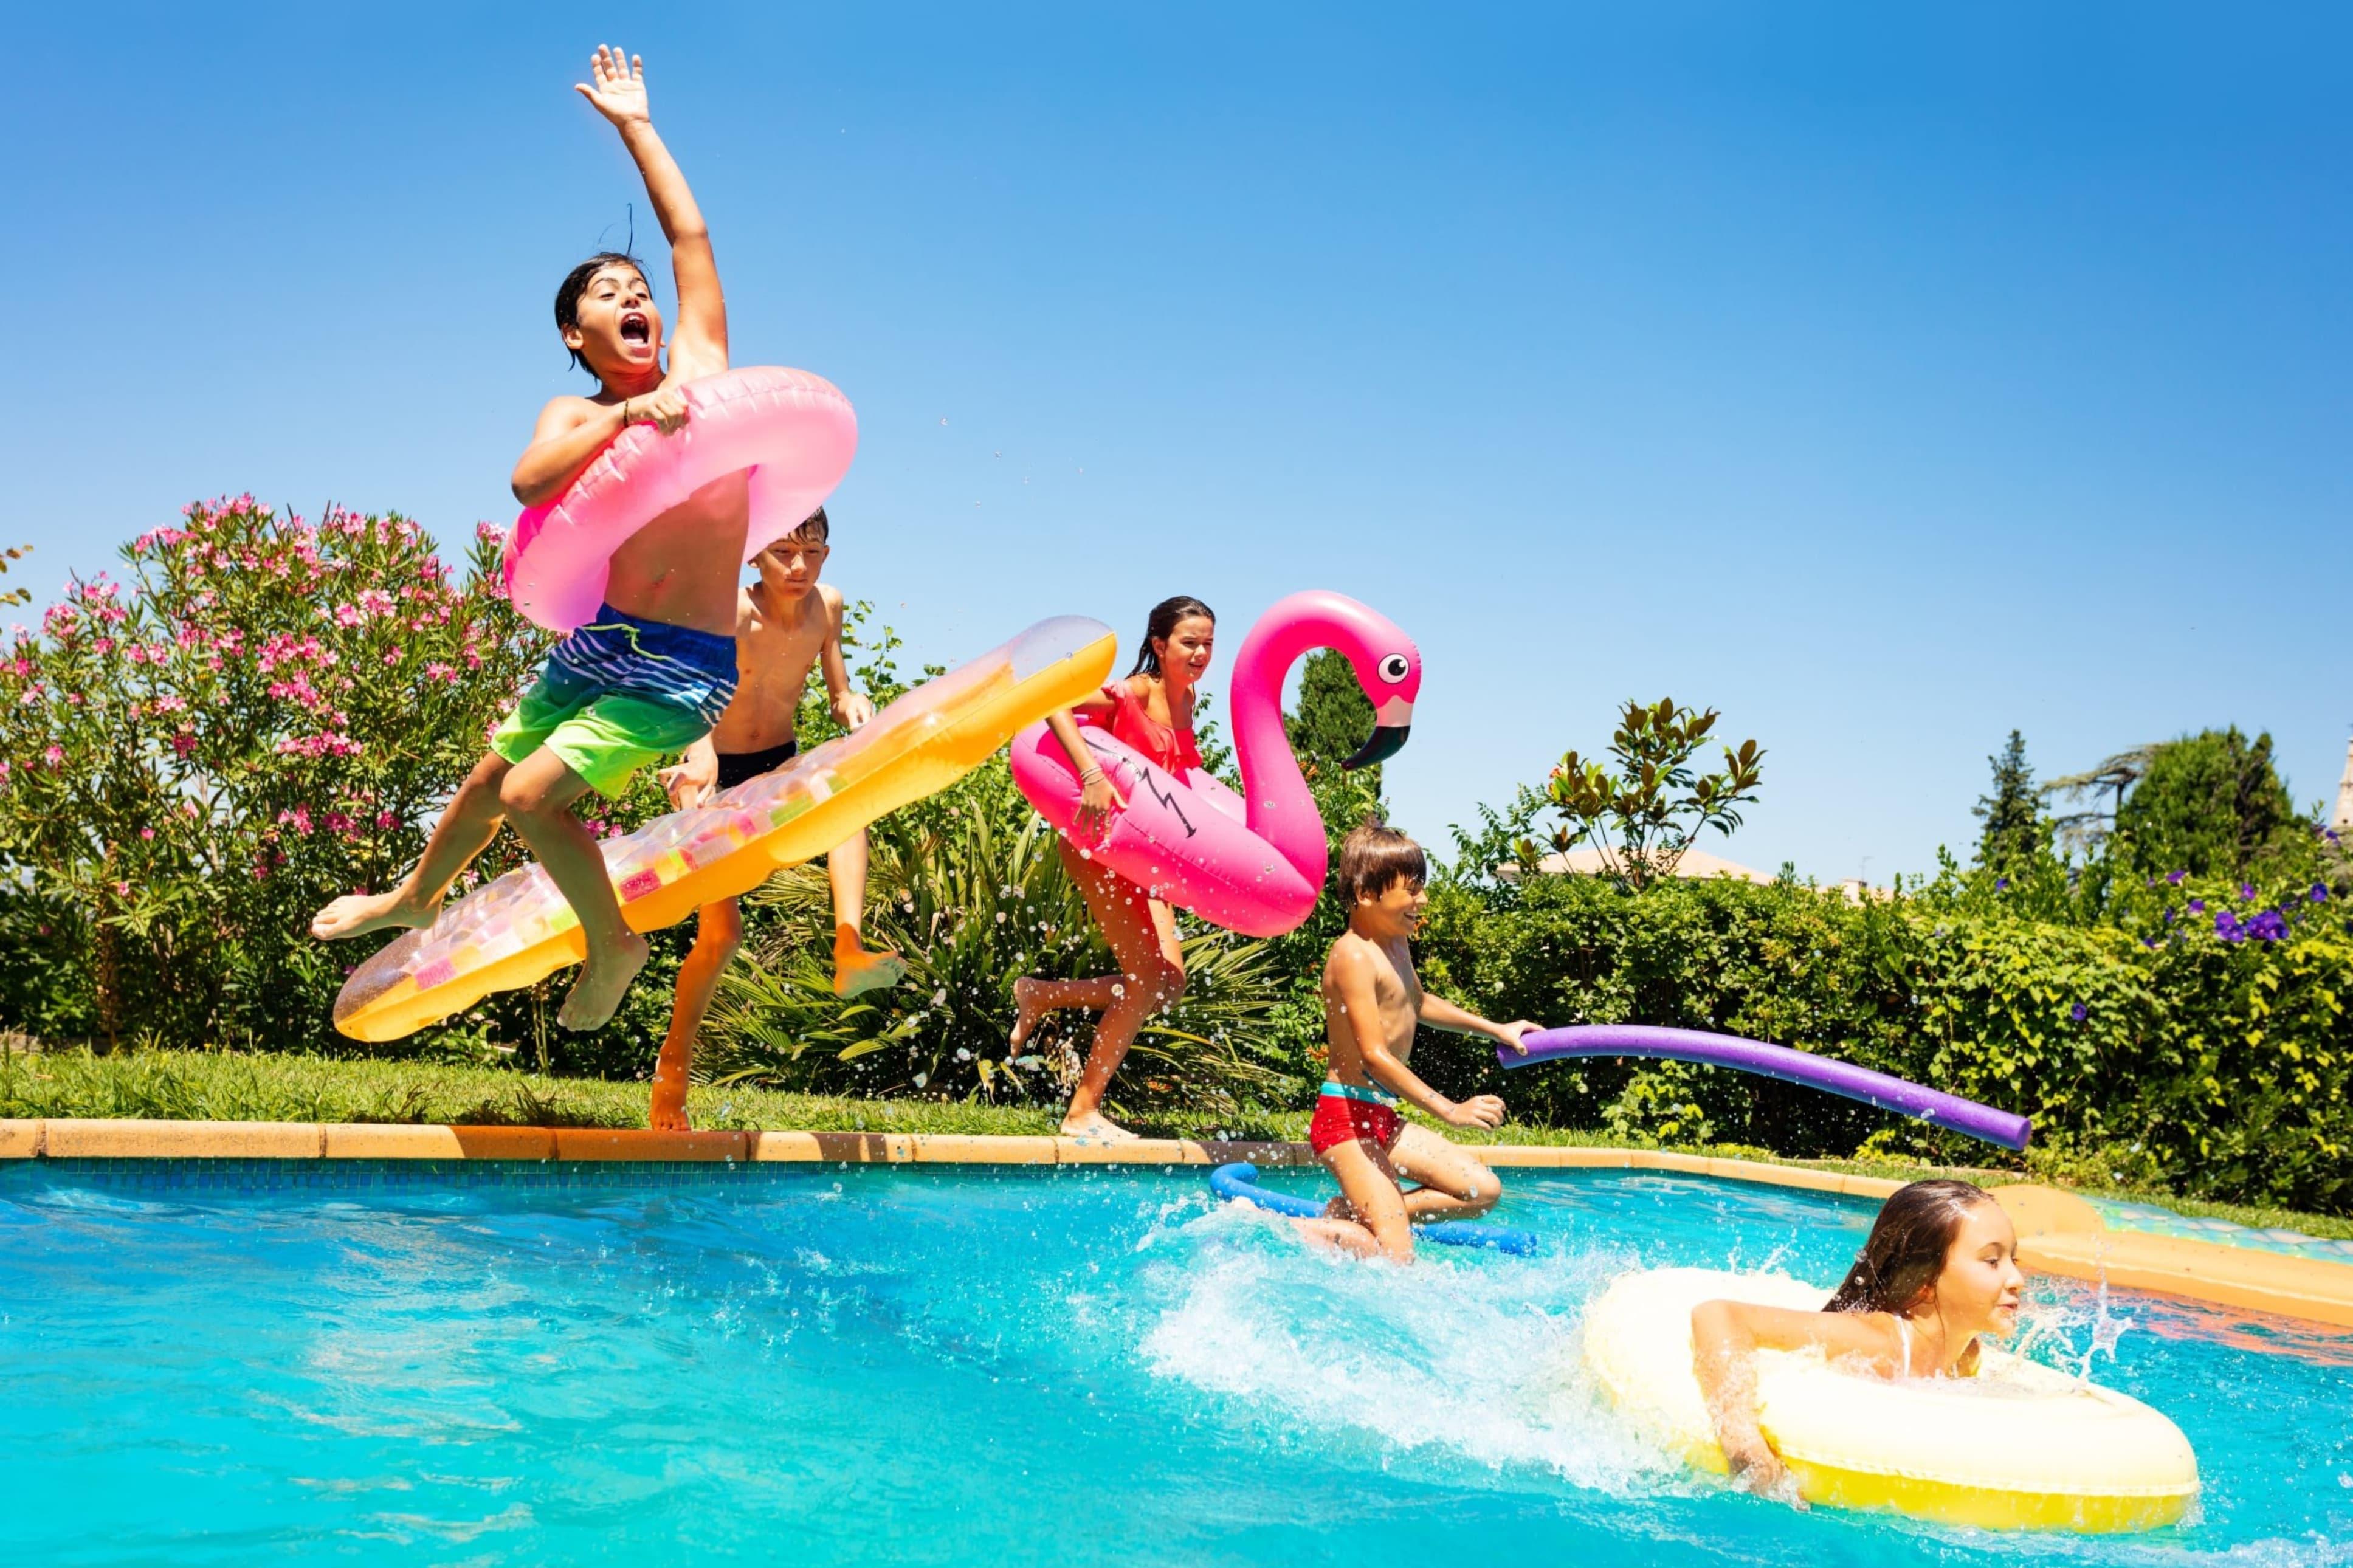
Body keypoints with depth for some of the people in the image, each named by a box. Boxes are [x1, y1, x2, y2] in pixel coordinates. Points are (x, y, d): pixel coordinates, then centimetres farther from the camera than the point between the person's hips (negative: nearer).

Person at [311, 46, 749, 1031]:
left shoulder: (699, 361, 3)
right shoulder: (576, 416, 0)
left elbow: (690, 233, 5)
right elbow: (529, 481, -23)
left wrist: (634, 122, 13)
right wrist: (626, 414, -30)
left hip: (688, 665, -3)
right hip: (600, 643, 3)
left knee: (534, 796, -15)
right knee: (492, 778, 20)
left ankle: (614, 944, 8)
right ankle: (416, 898, 48)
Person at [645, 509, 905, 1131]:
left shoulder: (827, 606, -6)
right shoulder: (732, 613, -22)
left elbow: (838, 694, 3)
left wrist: (853, 704, -22)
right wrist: (701, 757, -56)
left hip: (780, 765, 4)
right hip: (717, 773, -4)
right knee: (721, 931, -9)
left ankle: (849, 949, -41)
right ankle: (674, 1062, 12)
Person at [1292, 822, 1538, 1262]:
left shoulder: (1397, 944, 11)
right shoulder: (1354, 957, -19)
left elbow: (1418, 1004, 33)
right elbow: (1374, 1057, -25)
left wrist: (1495, 1029, 35)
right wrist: (1450, 1111, -25)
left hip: (1384, 1119, 10)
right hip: (1347, 1118, -10)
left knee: (1483, 1191, 9)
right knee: (1396, 1259, -14)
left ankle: (1349, 1214, 5)